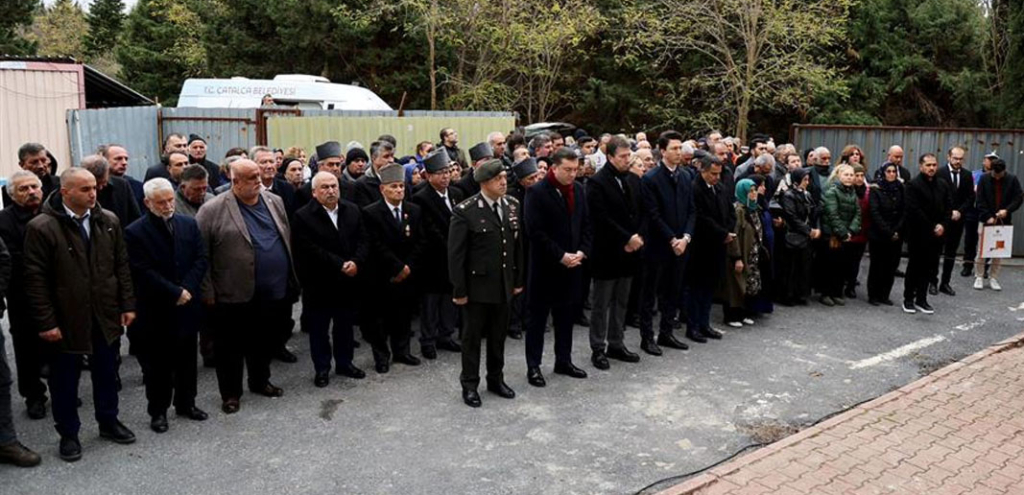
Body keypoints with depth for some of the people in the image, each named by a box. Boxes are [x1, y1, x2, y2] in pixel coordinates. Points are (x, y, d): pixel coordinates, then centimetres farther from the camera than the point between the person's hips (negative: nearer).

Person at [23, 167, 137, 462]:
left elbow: (122, 266, 6)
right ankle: (68, 434, 27)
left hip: (105, 315, 4)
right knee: (64, 379, 11)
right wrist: (46, 322, -14)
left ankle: (109, 422, 35)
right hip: (66, 319, -4)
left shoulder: (108, 222, 1)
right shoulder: (41, 227, -12)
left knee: (106, 372, 17)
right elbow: (35, 279, -12)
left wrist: (127, 305, 2)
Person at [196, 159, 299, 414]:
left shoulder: (275, 202, 6)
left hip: (275, 292, 4)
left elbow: (288, 241, 13)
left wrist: (292, 280, 11)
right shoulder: (213, 210, -9)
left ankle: (260, 381, 36)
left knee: (266, 342, 18)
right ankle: (230, 393, 24)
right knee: (231, 346, 9)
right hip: (234, 295, -4)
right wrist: (207, 292, -8)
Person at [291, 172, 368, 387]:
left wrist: (356, 262, -17)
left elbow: (363, 241, 1)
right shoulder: (303, 216, -11)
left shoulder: (353, 210, 4)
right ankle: (321, 368, 24)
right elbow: (310, 251, -19)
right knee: (318, 328, 9)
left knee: (345, 325, 16)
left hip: (348, 281, 4)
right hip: (318, 283, -4)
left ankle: (344, 363, 32)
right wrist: (340, 265, -20)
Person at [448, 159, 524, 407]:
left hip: (504, 284, 5)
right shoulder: (466, 211, -15)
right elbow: (455, 253, -13)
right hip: (477, 285, -5)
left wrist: (519, 280, 10)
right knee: (472, 336, 9)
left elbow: (518, 245, 9)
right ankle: (469, 385, 22)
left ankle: (496, 379, 32)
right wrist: (459, 290, -12)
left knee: (498, 335, 16)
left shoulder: (512, 205, 2)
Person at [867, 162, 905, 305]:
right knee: (877, 265, 3)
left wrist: (896, 231, -9)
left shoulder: (901, 189, 6)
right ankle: (873, 295, 11)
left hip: (896, 236, 3)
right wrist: (888, 232, -13)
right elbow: (875, 213, -9)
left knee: (891, 266, 3)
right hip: (878, 235, -3)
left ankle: (884, 295, 12)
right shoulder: (876, 189, -3)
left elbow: (904, 212, 2)